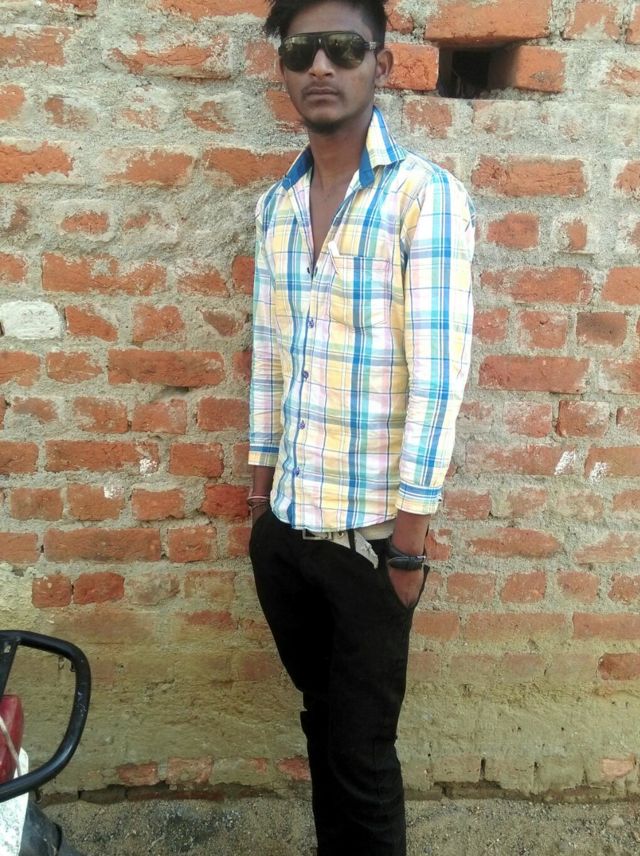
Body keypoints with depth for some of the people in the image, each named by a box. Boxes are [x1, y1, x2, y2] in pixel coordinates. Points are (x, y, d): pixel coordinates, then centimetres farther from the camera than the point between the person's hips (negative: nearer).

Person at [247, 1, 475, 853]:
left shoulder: (426, 195, -13)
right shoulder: (276, 205, 5)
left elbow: (437, 378, -15)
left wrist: (409, 540, -14)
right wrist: (260, 491, 13)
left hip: (369, 533, -5)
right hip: (284, 527, 5)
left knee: (362, 752, 9)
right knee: (322, 720, 22)